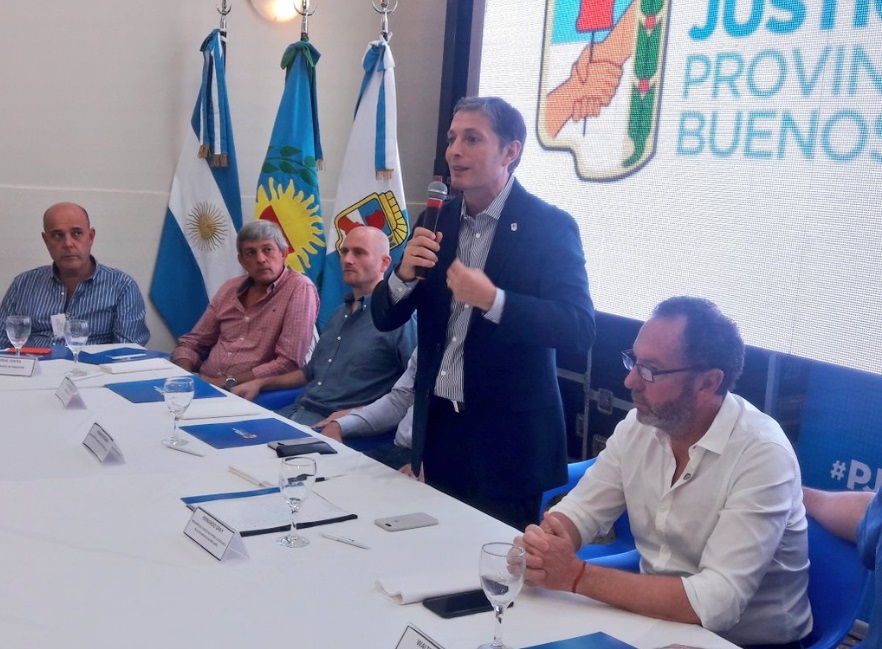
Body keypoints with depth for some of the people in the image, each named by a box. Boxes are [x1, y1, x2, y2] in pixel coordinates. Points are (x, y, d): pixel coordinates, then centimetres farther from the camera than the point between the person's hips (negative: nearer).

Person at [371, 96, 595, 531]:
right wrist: (404, 274, -14)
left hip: (507, 437, -5)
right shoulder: (437, 221, 5)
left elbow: (580, 329, -19)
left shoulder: (550, 227, -10)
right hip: (437, 426, 5)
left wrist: (492, 300, -29)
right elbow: (385, 318, 7)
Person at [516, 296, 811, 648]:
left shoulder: (762, 455, -24)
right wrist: (536, 549, -22)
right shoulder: (639, 424, -5)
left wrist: (577, 576, -29)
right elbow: (579, 511, 1)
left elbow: (715, 603, -30)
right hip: (657, 618, 5)